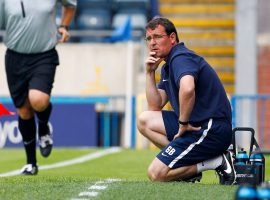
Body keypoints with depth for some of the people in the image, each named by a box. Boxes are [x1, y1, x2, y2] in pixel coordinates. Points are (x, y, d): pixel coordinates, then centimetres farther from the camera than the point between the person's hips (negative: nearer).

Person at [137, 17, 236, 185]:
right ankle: (189, 166, 4)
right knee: (144, 120, 16)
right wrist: (150, 72, 11)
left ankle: (217, 163, -7)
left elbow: (187, 89, -36)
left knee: (156, 173, -13)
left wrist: (183, 124, -22)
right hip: (197, 124, 10)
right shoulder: (168, 66, 20)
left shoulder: (180, 58, -13)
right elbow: (155, 106, 20)